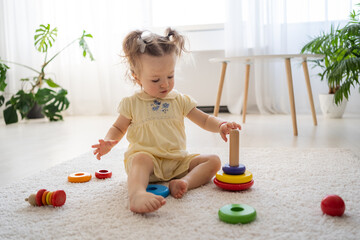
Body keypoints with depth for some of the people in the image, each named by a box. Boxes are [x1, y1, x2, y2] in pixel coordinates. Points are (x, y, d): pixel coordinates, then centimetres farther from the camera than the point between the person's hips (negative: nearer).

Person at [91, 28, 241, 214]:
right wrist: (108, 143, -7)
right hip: (146, 159, -3)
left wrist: (221, 125, -10)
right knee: (140, 158, -37)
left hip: (178, 161, 4)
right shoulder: (132, 103, 5)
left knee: (213, 161, -12)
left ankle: (185, 182, -37)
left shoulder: (180, 100, 10)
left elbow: (205, 120, 13)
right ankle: (137, 194, -62)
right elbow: (118, 128, 16)